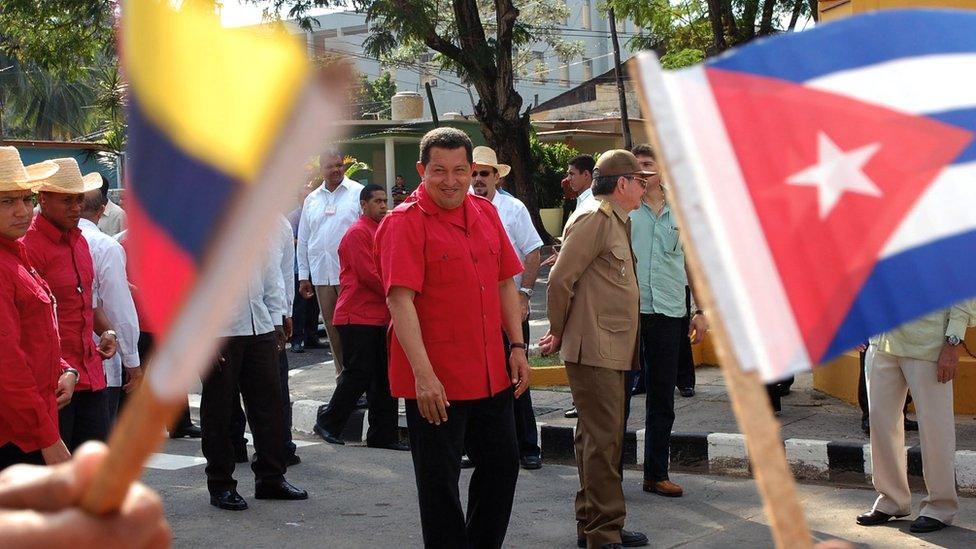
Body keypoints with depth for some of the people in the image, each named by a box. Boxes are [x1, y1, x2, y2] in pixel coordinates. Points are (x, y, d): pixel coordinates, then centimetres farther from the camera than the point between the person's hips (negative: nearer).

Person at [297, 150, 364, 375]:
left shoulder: (357, 192, 0)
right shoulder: (312, 200, 15)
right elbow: (303, 240, 17)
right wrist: (303, 276, 13)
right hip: (321, 274, 5)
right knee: (332, 328, 8)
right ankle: (343, 375, 16)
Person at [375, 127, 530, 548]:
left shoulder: (486, 214, 9)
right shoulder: (404, 222, -12)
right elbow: (400, 300, -20)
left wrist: (517, 346, 9)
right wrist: (423, 374, -26)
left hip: (491, 374, 7)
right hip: (435, 382, -7)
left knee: (502, 465, 17)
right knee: (440, 482, 3)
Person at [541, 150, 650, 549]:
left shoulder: (615, 221, 20)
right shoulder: (595, 217, -12)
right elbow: (561, 279, -17)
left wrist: (561, 333, 16)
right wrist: (559, 334, -6)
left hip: (610, 349, 10)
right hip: (594, 349, -10)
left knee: (596, 437, 14)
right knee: (603, 438, -9)